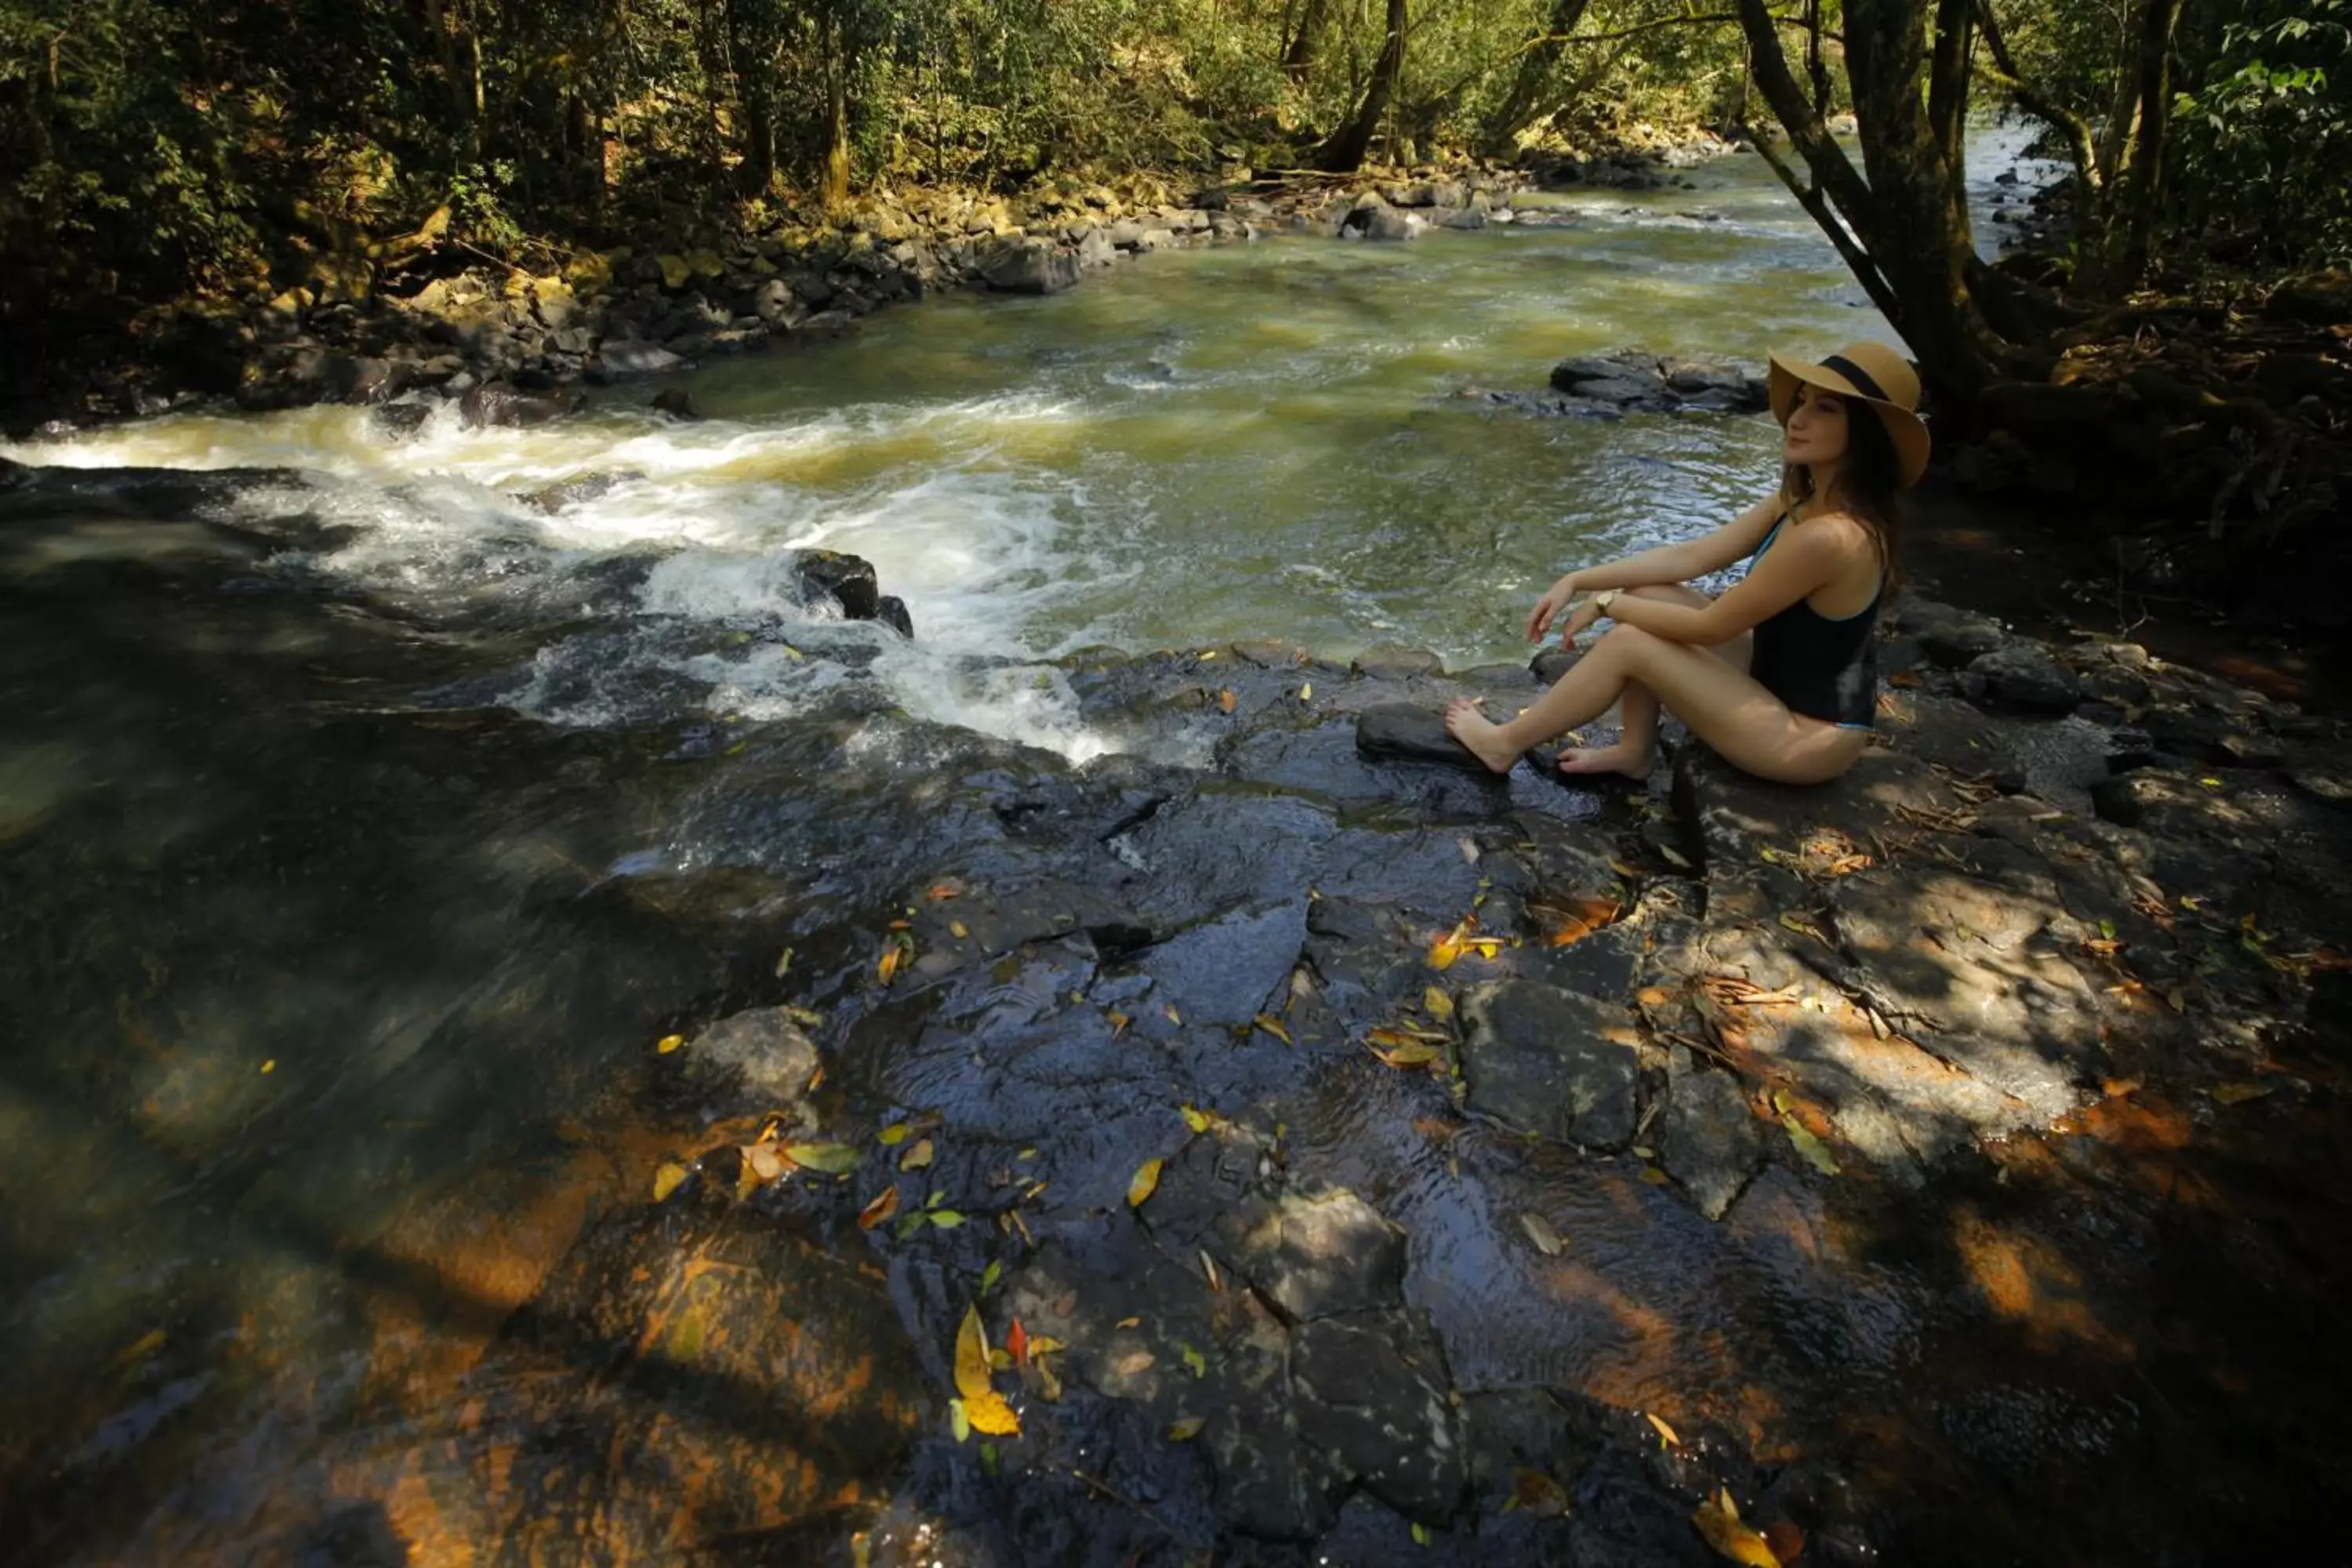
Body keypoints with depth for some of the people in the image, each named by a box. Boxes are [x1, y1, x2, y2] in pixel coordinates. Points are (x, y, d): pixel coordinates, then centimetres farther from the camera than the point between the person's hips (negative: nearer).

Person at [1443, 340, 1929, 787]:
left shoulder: (1829, 536, -30)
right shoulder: (1804, 501, -1)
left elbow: (1708, 628, -23)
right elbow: (1690, 555, 2)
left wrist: (1607, 604, -10)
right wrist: (1577, 580, -4)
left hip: (1809, 735, -9)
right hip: (1780, 679, 9)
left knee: (1628, 642, -13)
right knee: (1646, 595, 3)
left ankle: (1506, 744, 6)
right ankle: (1635, 750, 13)